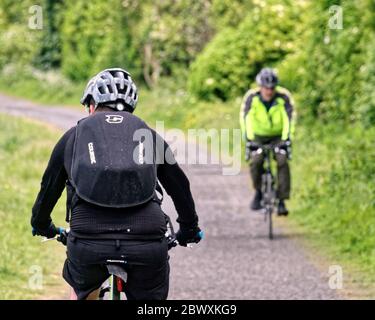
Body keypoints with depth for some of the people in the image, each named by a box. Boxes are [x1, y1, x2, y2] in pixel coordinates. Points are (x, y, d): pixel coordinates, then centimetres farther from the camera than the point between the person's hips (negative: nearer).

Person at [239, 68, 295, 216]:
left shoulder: (283, 97, -19)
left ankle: (281, 201, -19)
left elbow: (288, 118, -24)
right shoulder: (251, 97, -19)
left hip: (278, 137, 0)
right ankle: (258, 191, -1)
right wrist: (248, 139, -36)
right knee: (255, 161, -26)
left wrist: (286, 139, -35)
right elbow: (245, 118, -25)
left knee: (282, 162, -24)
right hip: (258, 137, 0)